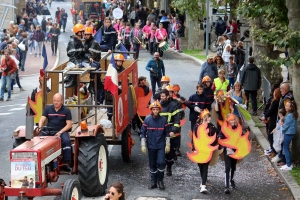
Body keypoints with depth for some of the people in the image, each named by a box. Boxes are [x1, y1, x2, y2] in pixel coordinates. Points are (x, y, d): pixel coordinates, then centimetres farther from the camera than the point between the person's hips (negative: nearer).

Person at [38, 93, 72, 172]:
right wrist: (40, 127, -20)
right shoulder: (48, 109, 11)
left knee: (66, 141, -33)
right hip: (48, 131, 2)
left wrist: (60, 132, -15)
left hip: (61, 131, -2)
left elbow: (69, 124, -2)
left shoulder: (66, 110, 3)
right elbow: (42, 120, 2)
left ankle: (66, 163, -29)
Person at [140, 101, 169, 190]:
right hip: (151, 146, 1)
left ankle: (160, 180, 6)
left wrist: (167, 145, 3)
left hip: (161, 146, -1)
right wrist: (143, 145, -3)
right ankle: (153, 182, 19)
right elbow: (143, 133, 1)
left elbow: (167, 133, 5)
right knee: (152, 165, 7)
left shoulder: (163, 120, -2)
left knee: (161, 163, -11)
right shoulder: (147, 119, -3)